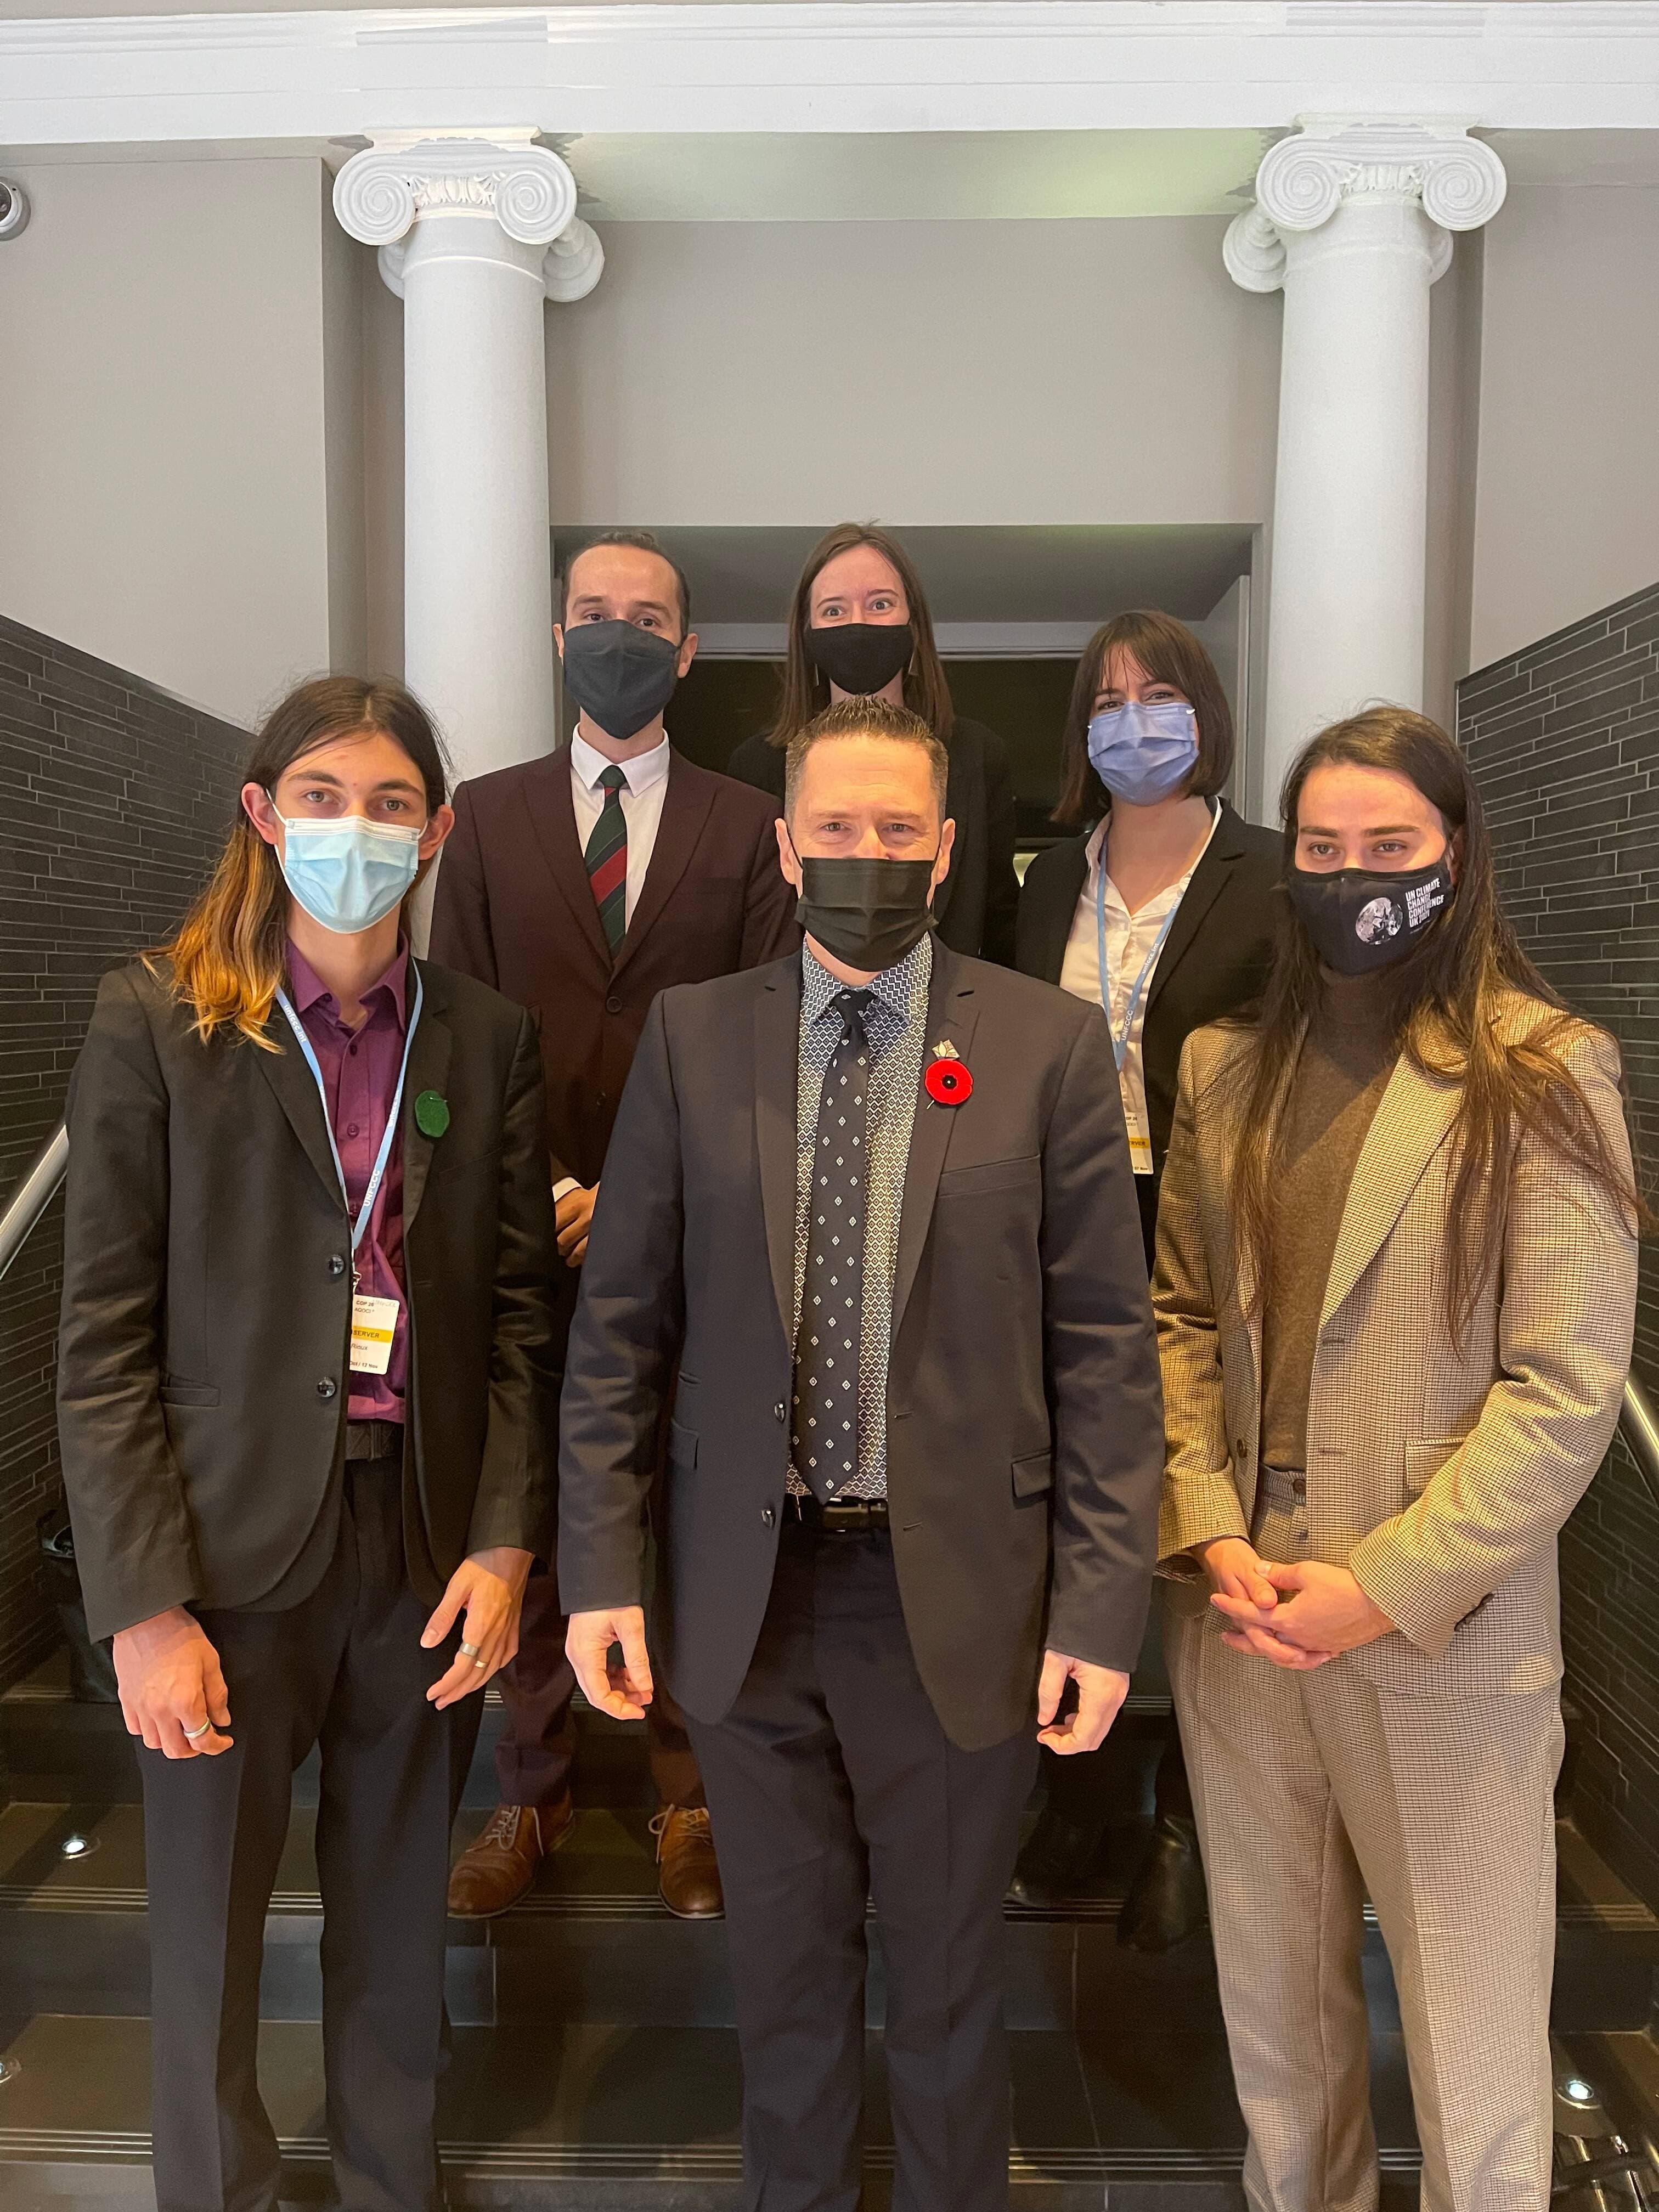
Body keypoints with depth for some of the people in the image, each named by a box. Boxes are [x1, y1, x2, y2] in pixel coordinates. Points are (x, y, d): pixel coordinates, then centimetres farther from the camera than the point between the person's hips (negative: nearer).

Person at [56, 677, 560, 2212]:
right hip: (232, 1552, -2)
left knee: (399, 1936, 16)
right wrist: (144, 1605, -10)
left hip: (429, 1550, 2)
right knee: (205, 1941, 13)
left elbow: (518, 1310, 4)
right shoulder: (155, 1020, -3)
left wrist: (507, 1541, -4)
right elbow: (104, 1337, -6)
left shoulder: (488, 1038, 4)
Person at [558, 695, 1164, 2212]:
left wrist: (1102, 1611, -7)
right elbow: (622, 1320, 2)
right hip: (745, 1595, 2)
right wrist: (599, 1568, -1)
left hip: (958, 1597, -1)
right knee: (783, 1973, 21)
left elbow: (1106, 1347, -5)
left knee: (946, 1980, 19)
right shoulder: (693, 1036, 0)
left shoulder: (1050, 1045, -5)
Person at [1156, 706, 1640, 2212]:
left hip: (1443, 1634, -4)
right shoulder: (1226, 1067, 7)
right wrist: (1209, 1534, -5)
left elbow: (1566, 1388, -11)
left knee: (1472, 2051, 9)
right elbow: (1181, 1319, 8)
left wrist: (1382, 1588, -15)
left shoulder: (1542, 1073, -7)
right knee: (1274, 2009, 19)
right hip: (1239, 1620, 4)